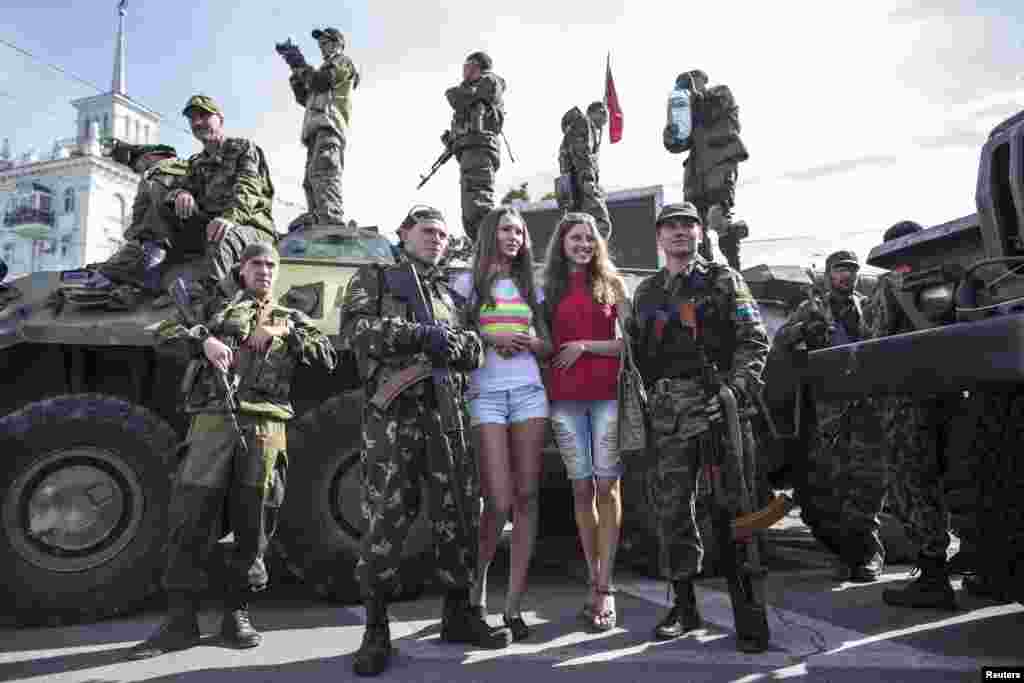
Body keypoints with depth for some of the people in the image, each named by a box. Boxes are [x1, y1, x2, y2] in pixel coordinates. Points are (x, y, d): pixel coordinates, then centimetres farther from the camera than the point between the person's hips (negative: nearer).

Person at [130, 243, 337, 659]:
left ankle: (236, 613, 15)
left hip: (265, 427, 0)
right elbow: (165, 335, 12)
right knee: (191, 520, -3)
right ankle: (181, 620, 6)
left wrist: (285, 333, -2)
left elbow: (328, 358, 9)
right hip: (213, 420, 0)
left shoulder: (291, 320, 22)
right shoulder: (215, 309, 22)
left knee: (253, 523, 2)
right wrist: (204, 340, -6)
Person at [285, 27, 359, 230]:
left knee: (322, 172, -29)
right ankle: (317, 224, -11)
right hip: (318, 127, 10)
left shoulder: (343, 61, 14)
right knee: (312, 180, -2)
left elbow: (319, 81, -5)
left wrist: (300, 64, 7)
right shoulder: (327, 69, 39)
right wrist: (296, 71, 21)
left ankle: (331, 223, -45)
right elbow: (304, 98, 29)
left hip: (329, 124, -10)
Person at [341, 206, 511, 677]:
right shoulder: (374, 277, 13)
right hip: (392, 409, -4)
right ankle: (376, 630, 6)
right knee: (386, 516, -6)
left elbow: (475, 353, 16)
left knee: (459, 511, 6)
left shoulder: (449, 292, 25)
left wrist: (452, 340, -7)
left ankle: (459, 612, 21)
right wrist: (419, 334, -13)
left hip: (446, 411, 5)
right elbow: (354, 326, -6)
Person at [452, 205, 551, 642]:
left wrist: (531, 341, -4)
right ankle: (477, 585, 17)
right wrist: (491, 340, -12)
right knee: (499, 501, -9)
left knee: (527, 497, -2)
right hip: (485, 393, -4)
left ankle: (513, 605, 7)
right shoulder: (467, 283, 8)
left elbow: (548, 345, 18)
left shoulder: (529, 286, 19)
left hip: (529, 392, 4)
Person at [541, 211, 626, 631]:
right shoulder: (551, 289, 15)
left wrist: (584, 346, -6)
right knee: (581, 488, 4)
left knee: (607, 486, -4)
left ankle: (605, 588, 1)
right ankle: (594, 579, 15)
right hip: (565, 397, 2)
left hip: (608, 393, -2)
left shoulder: (612, 284, 9)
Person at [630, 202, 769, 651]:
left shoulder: (724, 280, 9)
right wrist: (647, 406, 11)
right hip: (669, 415, 3)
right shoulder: (645, 293, 19)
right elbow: (637, 355, 19)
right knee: (671, 508, 5)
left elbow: (754, 340, 0)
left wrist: (738, 385, -16)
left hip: (720, 405, -3)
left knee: (737, 505, -2)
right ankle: (684, 606, 19)